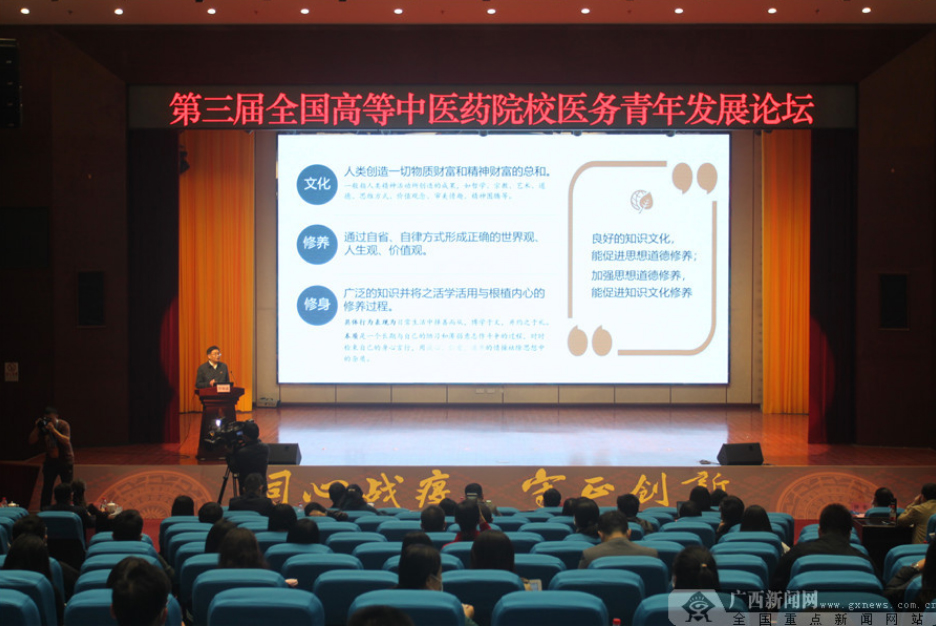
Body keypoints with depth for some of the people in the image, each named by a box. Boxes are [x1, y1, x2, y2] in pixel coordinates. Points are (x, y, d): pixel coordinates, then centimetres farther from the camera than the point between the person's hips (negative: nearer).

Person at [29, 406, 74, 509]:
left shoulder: (63, 425, -15)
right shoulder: (43, 427, -5)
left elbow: (66, 441, -29)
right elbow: (31, 442, -7)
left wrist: (53, 430, -36)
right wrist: (37, 428, -20)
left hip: (65, 461, -3)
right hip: (50, 461, 3)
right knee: (46, 489, 3)